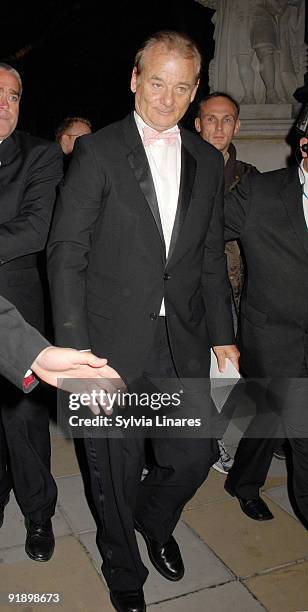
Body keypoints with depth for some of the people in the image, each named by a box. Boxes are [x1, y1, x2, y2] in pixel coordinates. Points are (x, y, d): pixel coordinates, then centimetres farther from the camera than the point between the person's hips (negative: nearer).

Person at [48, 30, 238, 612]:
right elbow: (66, 252, -8)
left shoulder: (207, 161, 10)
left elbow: (211, 256, 13)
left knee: (195, 454, 11)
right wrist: (74, 346, -14)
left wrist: (223, 334, 10)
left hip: (183, 340, 4)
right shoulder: (97, 151, -4)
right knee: (117, 467, 11)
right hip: (114, 341, -3)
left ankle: (154, 521, 46)